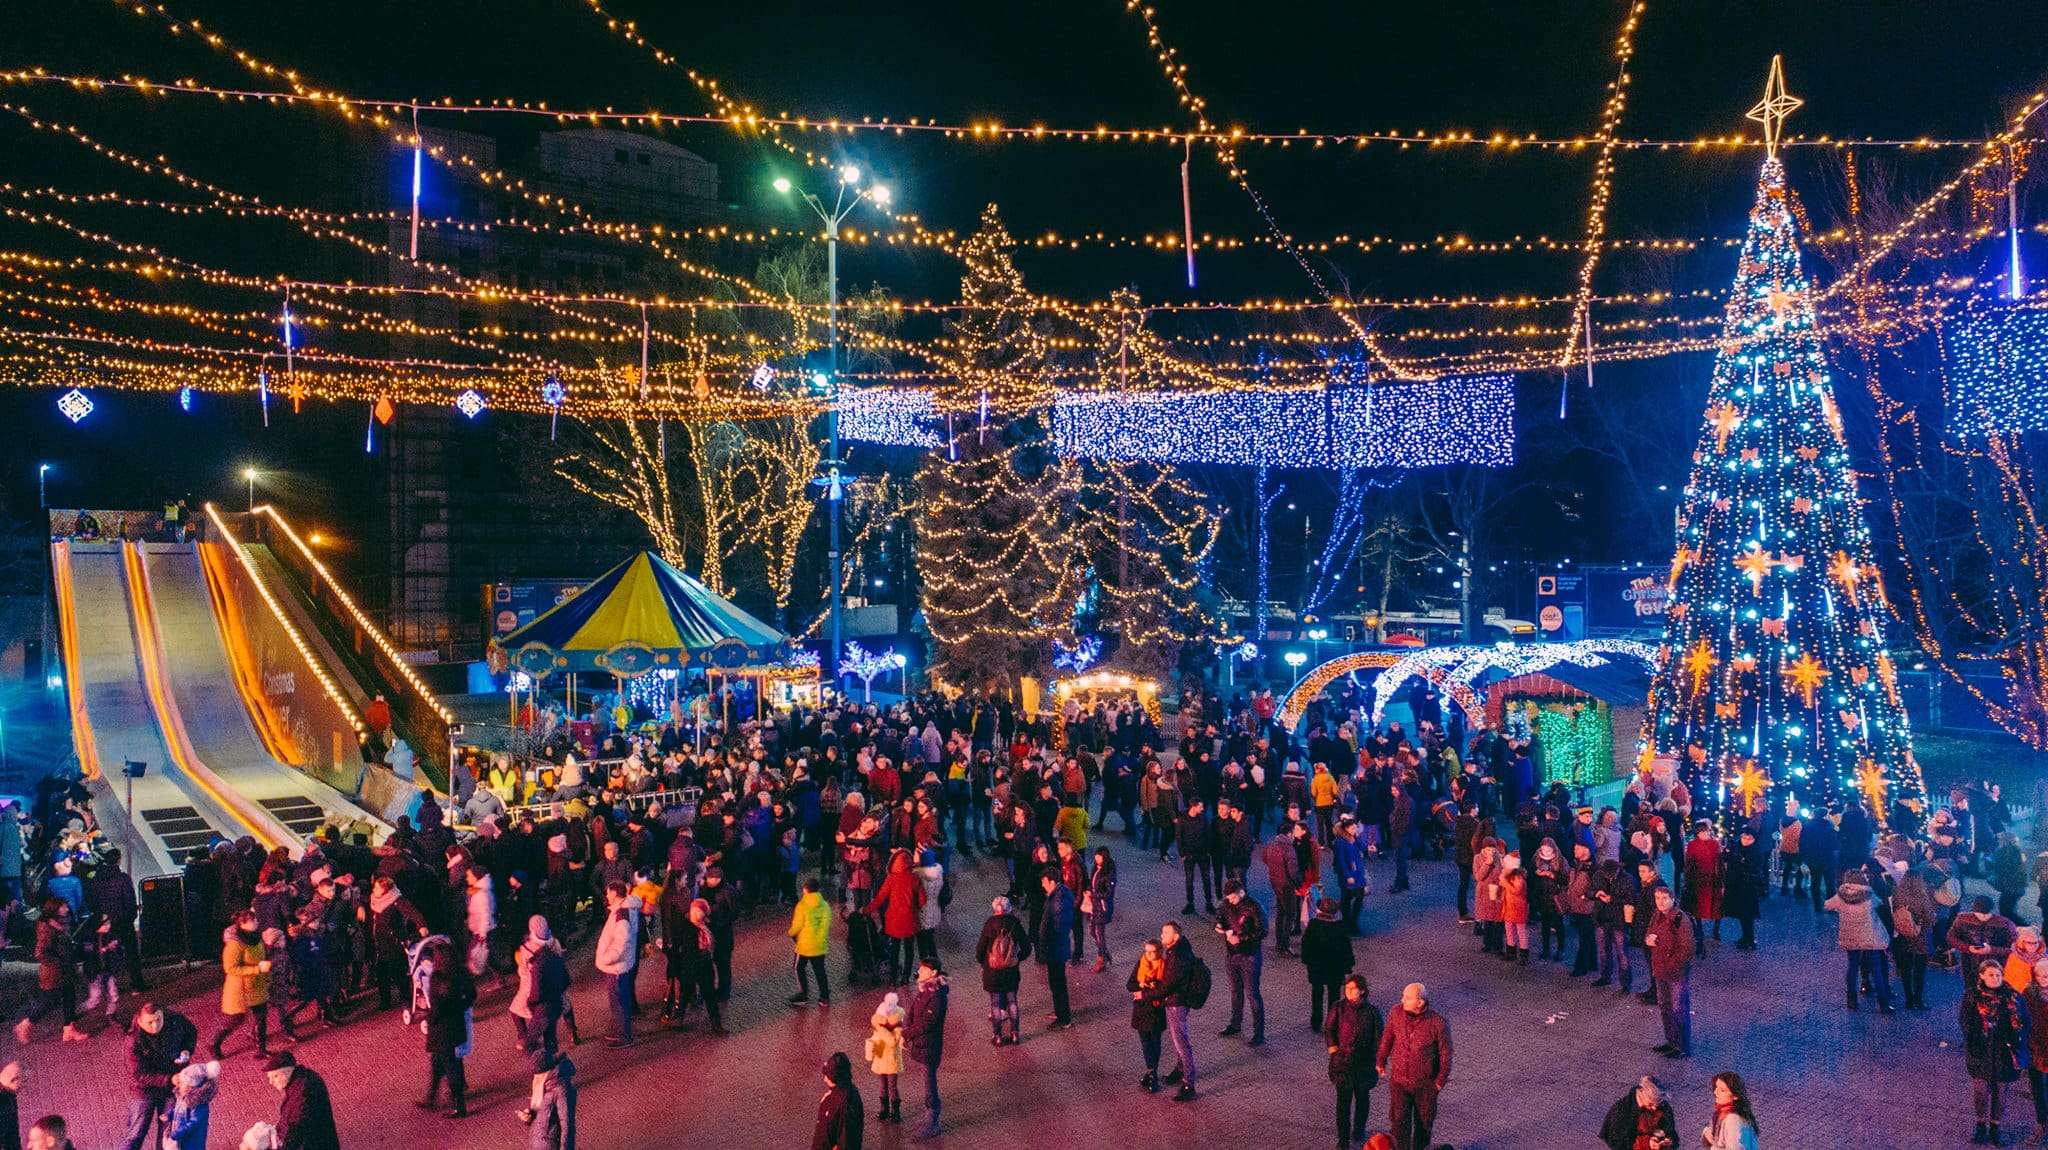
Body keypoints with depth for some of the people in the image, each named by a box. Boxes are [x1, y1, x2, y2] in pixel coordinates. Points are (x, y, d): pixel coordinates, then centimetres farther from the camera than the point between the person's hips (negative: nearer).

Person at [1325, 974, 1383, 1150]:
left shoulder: (1371, 1011, -12)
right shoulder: (1338, 1007, -10)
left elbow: (1380, 1036, -4)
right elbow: (1329, 1029, 1)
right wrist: (1332, 1046, -12)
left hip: (1363, 1062, 1)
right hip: (1342, 1061, -1)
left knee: (1362, 1096, 20)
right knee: (1343, 1100, 0)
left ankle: (1359, 1128, 44)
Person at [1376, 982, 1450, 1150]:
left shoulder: (1438, 1023, -23)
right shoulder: (1397, 1013, -14)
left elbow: (1445, 1053, -10)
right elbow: (1387, 1038, 3)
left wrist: (1441, 1080, -4)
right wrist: (1380, 1061, 12)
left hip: (1425, 1083, -1)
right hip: (1399, 1080, 2)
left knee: (1423, 1122, 18)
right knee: (1400, 1121, 6)